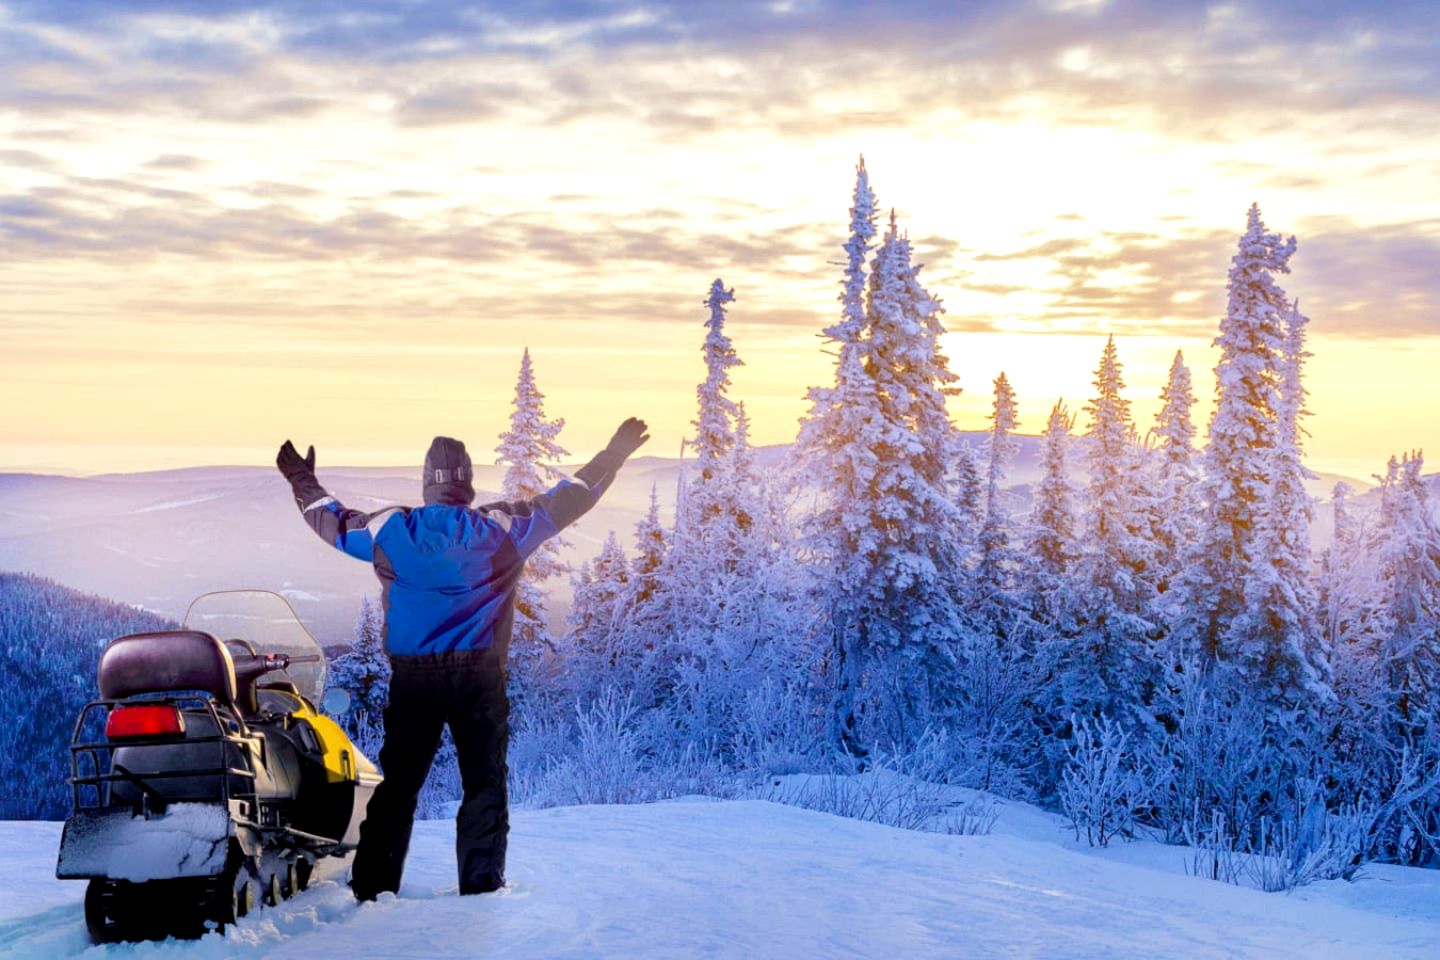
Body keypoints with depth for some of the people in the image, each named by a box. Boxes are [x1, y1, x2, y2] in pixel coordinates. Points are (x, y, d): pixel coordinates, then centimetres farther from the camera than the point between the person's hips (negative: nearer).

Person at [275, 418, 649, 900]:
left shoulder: (389, 529, -1)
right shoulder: (502, 527, -6)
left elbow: (333, 521, 16)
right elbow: (569, 497, 2)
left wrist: (302, 481, 34)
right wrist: (614, 454, 15)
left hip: (412, 678, 2)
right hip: (479, 676, -2)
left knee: (397, 784, 10)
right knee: (485, 785, 7)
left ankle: (371, 888, 11)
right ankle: (480, 886, 5)